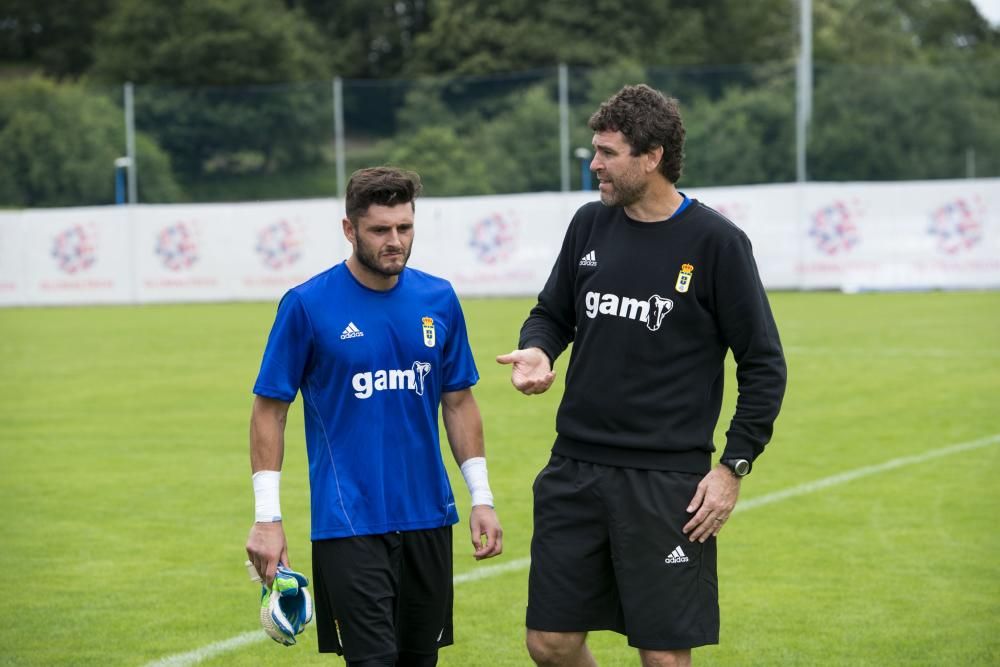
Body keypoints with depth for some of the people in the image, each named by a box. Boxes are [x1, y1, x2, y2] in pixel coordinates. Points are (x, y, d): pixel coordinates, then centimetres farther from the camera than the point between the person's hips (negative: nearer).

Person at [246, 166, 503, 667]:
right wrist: (267, 517, -9)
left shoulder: (439, 300, 4)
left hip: (428, 517, 4)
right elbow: (269, 411, -3)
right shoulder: (306, 305, -7)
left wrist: (481, 497, 7)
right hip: (348, 525, -4)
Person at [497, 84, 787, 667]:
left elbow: (764, 364, -4)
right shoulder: (590, 224, 6)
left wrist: (734, 467, -9)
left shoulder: (715, 241, -8)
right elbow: (553, 312, 19)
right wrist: (537, 350, -5)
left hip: (667, 482, -5)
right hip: (575, 471, 5)